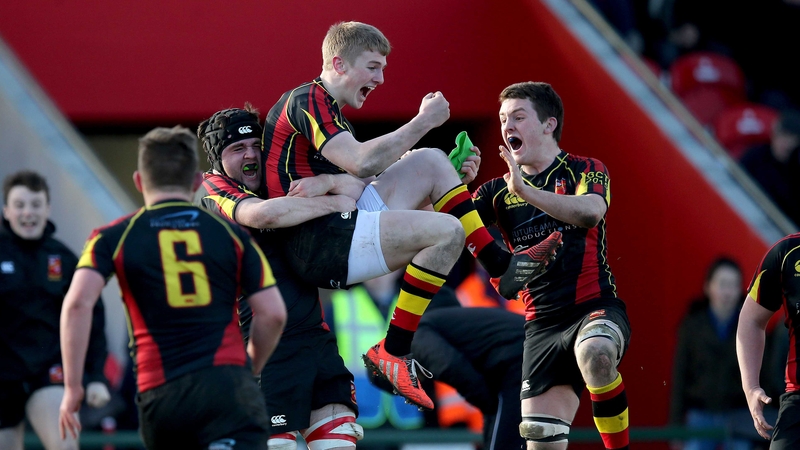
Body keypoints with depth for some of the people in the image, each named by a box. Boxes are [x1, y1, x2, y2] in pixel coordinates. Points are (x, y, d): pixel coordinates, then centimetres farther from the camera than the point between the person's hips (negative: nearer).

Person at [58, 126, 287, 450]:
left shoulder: (114, 238, 10)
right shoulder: (232, 234, 12)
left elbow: (77, 303, -6)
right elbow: (273, 313, 7)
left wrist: (72, 386, -1)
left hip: (160, 394, 2)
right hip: (226, 384, -1)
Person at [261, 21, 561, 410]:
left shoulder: (329, 113, 24)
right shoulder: (305, 100, -9)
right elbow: (360, 163, -22)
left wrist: (452, 175, 10)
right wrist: (423, 122, -13)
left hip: (339, 225, 10)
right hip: (315, 241, -10)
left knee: (431, 162, 13)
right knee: (446, 232, -21)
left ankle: (500, 264, 11)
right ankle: (393, 354, -17)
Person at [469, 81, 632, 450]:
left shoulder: (585, 171, 1)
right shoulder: (498, 192, 12)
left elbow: (590, 211, -22)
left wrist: (525, 190, -34)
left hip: (596, 307, -4)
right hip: (542, 322, 4)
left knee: (595, 354, -39)